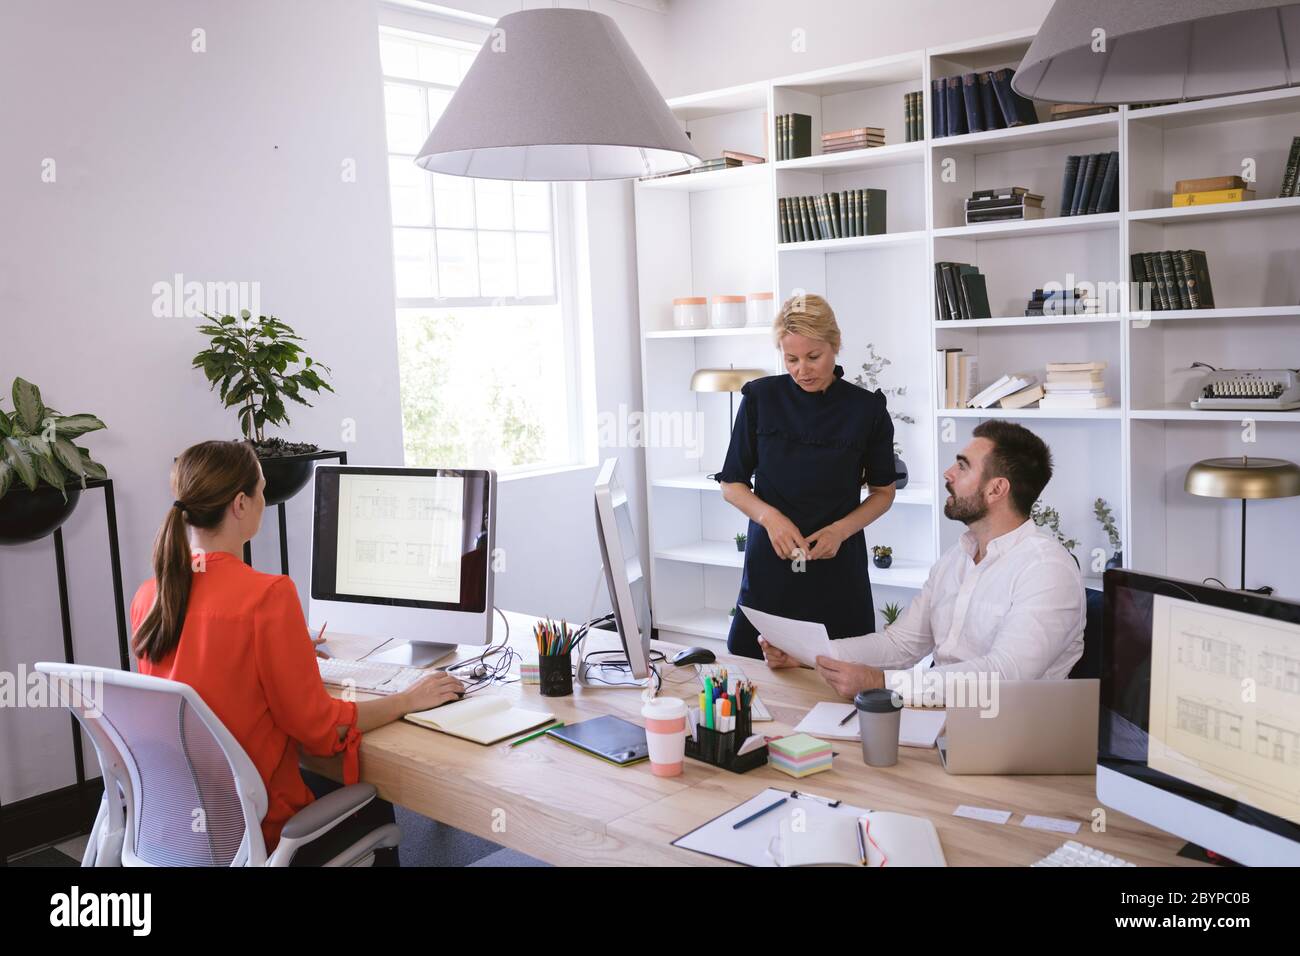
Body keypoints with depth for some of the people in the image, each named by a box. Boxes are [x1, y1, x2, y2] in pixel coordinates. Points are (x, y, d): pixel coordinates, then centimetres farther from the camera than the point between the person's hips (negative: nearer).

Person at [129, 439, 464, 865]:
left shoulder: (148, 598, -4)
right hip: (250, 833, -6)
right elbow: (319, 727, -17)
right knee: (374, 809, 22)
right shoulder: (268, 595, -24)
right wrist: (410, 699, -3)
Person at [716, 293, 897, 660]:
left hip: (837, 567, 0)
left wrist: (841, 530, -9)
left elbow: (883, 492, 8)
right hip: (770, 564, 1)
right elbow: (732, 484, 4)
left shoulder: (867, 409, -3)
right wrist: (770, 516, -14)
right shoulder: (760, 398, -2)